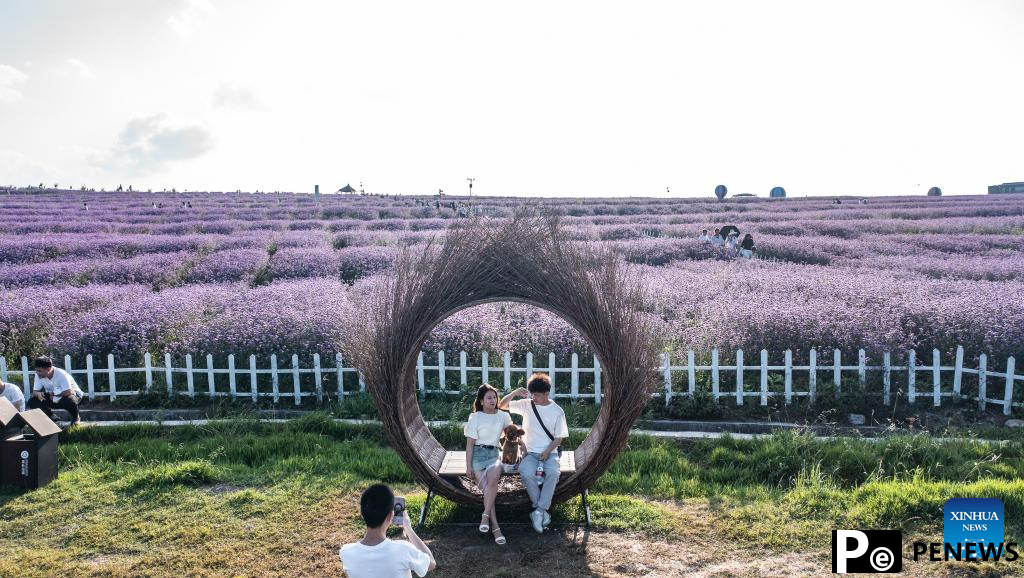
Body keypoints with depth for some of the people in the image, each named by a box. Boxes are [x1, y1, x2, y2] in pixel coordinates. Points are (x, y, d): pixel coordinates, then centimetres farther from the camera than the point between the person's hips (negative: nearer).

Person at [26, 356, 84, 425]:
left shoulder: (61, 374, -30)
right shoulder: (39, 375, -12)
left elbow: (68, 392, -36)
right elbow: (34, 391, -9)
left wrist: (53, 393, -22)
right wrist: (38, 394, -34)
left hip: (72, 394, -6)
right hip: (53, 398, 6)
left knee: (69, 400, -41)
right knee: (32, 402, -13)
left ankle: (76, 417, -8)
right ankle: (49, 417, 11)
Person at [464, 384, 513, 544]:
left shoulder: (503, 416, 9)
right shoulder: (475, 417, 1)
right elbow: (470, 443, 0)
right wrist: (468, 466, -5)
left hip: (493, 454, 2)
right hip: (478, 454, -2)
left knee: (493, 477, -33)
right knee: (486, 488, -23)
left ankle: (485, 515, -24)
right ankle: (495, 527, -21)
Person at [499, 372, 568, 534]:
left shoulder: (557, 411, 0)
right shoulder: (526, 405, 3)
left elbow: (559, 437, 1)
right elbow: (502, 405, 3)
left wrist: (547, 452, -15)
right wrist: (515, 393, -14)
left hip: (550, 452, -1)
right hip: (530, 452, 1)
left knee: (553, 472, -34)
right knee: (527, 473, -32)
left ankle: (539, 510, -24)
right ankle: (542, 510, -14)